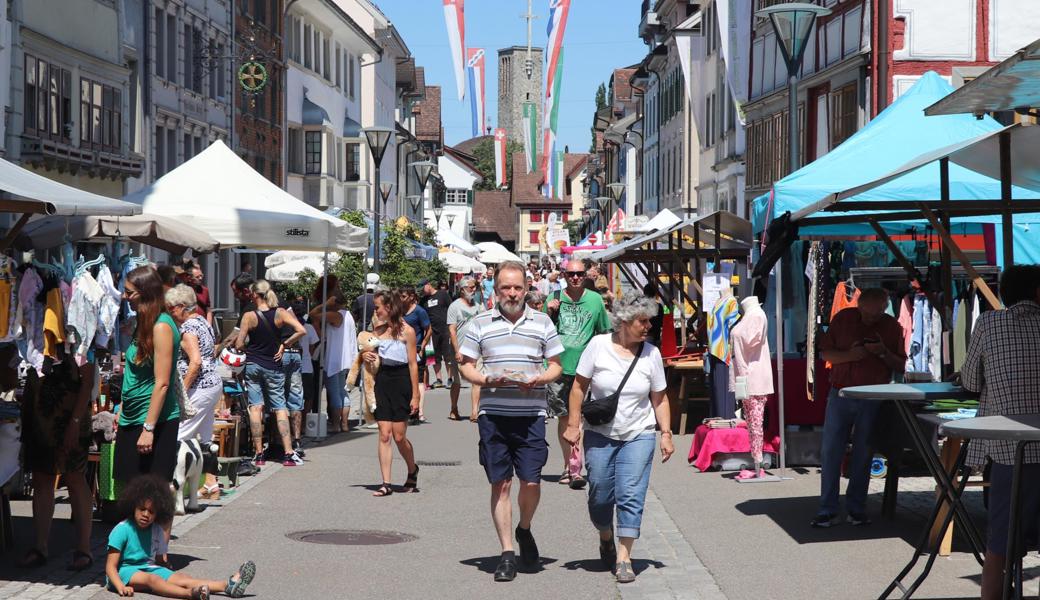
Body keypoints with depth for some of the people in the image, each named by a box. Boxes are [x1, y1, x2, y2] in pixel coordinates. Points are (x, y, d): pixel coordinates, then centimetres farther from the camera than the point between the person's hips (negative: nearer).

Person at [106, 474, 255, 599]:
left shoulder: (156, 531, 9)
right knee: (152, 579, -36)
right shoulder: (121, 530, -11)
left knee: (181, 578, -16)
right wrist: (120, 586, -30)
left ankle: (227, 585, -35)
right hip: (125, 571, -6)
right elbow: (111, 566, -16)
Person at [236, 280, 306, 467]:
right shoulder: (280, 313, -4)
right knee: (280, 408, 4)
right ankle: (288, 453, -4)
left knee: (255, 407, 3)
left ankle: (258, 453, 1)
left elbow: (239, 345, -9)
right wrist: (284, 345, -3)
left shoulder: (249, 316, -9)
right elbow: (300, 330, -14)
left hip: (253, 365, -1)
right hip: (273, 367, 1)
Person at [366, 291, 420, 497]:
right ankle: (386, 484, -2)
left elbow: (413, 364, -6)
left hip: (401, 381, -4)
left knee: (399, 436, -2)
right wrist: (367, 356, -2)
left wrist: (415, 395, -8)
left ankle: (412, 470, 26)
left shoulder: (406, 331, -6)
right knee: (384, 435, -2)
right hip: (382, 381, 5)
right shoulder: (378, 329, 10)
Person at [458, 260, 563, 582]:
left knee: (531, 482, -4)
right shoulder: (480, 323, 7)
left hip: (531, 414, 0)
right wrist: (487, 380, -11)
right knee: (500, 484, 2)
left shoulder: (542, 322, 9)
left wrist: (538, 380, -9)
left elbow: (555, 365, 12)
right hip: (493, 414, 0)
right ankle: (507, 553, 9)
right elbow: (465, 366, 8)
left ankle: (524, 531, 26)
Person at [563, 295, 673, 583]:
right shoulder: (598, 346, -5)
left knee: (631, 496, -10)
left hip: (638, 435, 0)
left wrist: (666, 434, 0)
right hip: (600, 435, 0)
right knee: (600, 496, 5)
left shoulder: (651, 353, 0)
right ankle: (606, 538, 34)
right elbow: (579, 386, 0)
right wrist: (573, 424, -5)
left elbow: (659, 399, 7)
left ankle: (623, 558, -7)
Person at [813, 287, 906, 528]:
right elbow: (825, 353, 4)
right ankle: (827, 511, 2)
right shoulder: (843, 319, 3)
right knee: (830, 451, -2)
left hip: (872, 399, 0)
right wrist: (849, 355, -14)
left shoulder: (892, 327, 2)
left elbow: (900, 366, 3)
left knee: (863, 454, 3)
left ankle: (856, 509, 11)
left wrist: (884, 353, -16)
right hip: (840, 393, 0)